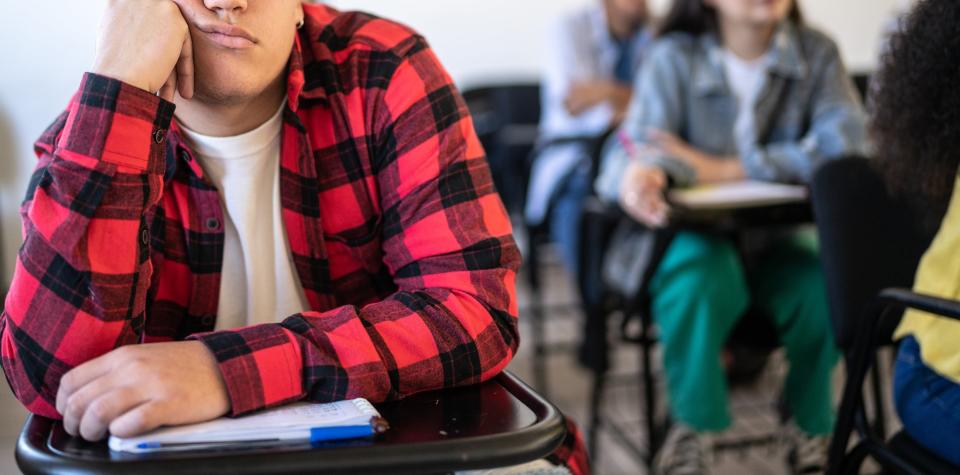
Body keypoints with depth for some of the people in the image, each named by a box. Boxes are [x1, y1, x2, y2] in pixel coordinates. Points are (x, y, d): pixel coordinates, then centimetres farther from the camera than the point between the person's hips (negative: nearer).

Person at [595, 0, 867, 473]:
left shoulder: (817, 53, 0)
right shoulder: (674, 57, -5)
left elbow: (844, 145, -15)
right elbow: (635, 146, -17)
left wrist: (725, 168, -19)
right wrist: (641, 172, -45)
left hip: (778, 238, 2)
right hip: (697, 236, -2)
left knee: (823, 287, -29)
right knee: (698, 281, -35)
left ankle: (810, 429, 1)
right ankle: (689, 429, -12)